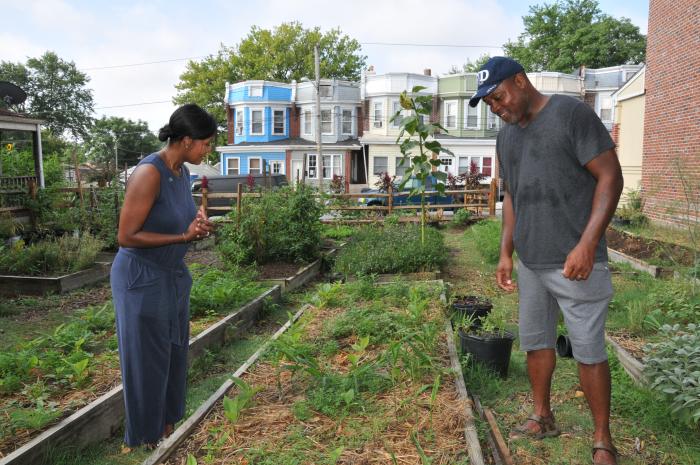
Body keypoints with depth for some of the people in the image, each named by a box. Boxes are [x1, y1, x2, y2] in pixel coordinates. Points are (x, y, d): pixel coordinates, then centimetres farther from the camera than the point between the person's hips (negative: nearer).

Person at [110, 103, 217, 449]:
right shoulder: (149, 173, -22)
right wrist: (183, 237, -23)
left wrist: (197, 225, -5)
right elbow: (126, 237, -21)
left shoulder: (182, 172, 3)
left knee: (174, 354, 18)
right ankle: (146, 440, 28)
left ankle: (169, 427, 37)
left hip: (174, 275, 8)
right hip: (142, 278, -8)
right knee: (147, 361, 7)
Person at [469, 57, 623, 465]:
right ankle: (543, 419, 32)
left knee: (589, 350, 1)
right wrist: (506, 253, 13)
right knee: (536, 342, 14)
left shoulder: (571, 114, -8)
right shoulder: (506, 136, 13)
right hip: (530, 263, 7)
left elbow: (611, 177, -10)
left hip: (575, 262, -6)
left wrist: (587, 243, -18)